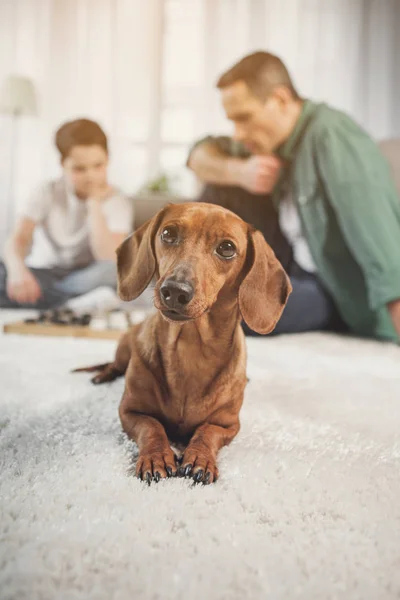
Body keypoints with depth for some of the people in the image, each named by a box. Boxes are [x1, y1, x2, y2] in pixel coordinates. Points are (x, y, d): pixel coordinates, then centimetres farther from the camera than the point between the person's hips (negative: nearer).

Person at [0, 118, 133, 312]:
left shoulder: (117, 202, -5)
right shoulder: (48, 194, -2)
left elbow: (109, 259, -19)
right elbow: (17, 240, -18)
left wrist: (94, 204, -17)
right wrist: (18, 270, -41)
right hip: (42, 276, 2)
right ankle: (74, 305, -35)